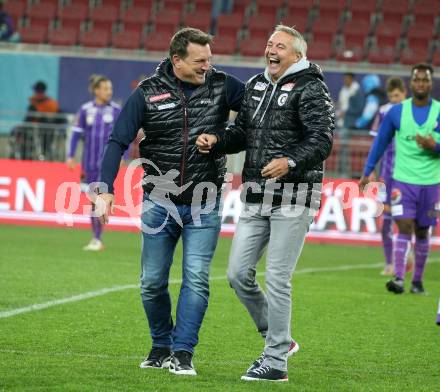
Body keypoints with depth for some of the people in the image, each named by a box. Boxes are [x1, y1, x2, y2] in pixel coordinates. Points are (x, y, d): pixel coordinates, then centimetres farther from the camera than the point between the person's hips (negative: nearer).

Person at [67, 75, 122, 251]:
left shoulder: (116, 110, 0)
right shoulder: (85, 110, 3)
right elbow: (76, 132, 7)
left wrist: (122, 157, -5)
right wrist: (71, 156, 3)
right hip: (89, 161, 2)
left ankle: (97, 239, -8)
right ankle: (95, 237, 17)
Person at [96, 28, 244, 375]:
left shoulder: (222, 86, -1)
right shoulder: (148, 93, -4)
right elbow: (118, 141, -4)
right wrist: (106, 188, -15)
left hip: (204, 206, -1)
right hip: (159, 203, 1)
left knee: (196, 279, -9)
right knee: (153, 282, 6)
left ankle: (183, 353, -2)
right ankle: (161, 346, 26)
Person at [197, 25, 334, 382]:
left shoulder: (310, 90, -8)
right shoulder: (256, 86, 15)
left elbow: (322, 141, -17)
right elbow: (243, 132, 22)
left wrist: (290, 162, -33)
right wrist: (216, 141, 2)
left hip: (293, 197, -7)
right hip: (257, 196, 7)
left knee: (277, 279, -7)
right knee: (238, 273, 5)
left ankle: (276, 362, 2)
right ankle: (277, 338, 24)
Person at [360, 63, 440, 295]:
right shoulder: (397, 111, 1)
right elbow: (380, 142, 10)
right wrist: (367, 173, 11)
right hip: (403, 180, -1)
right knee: (404, 227, -14)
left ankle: (418, 280, 22)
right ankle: (398, 279, -18)